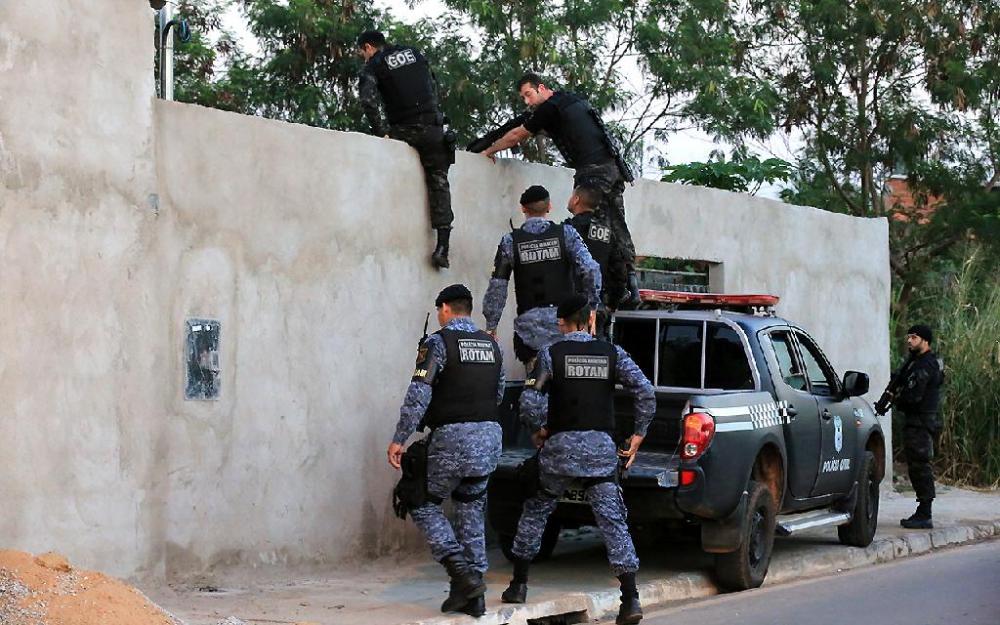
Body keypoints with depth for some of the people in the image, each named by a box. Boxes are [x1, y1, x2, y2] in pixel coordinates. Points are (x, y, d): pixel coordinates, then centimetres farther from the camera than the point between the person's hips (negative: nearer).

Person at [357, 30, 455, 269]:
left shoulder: (374, 66, 0)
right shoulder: (414, 53, 15)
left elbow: (368, 100, -15)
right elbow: (433, 87, 17)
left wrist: (379, 130, -7)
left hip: (404, 131, -3)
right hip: (433, 127, 3)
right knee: (439, 182, 4)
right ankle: (442, 245, -3)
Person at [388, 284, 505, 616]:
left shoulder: (438, 343, -7)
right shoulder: (491, 345, 12)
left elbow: (418, 396, -14)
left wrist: (399, 439, -12)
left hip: (452, 438, -6)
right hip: (490, 435, 6)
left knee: (423, 504, 7)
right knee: (471, 510, 13)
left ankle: (463, 573, -9)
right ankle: (473, 596, 12)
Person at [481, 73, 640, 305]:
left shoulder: (549, 108, -2)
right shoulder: (572, 99, 21)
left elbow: (515, 136, 10)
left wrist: (489, 152, 22)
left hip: (593, 172, -9)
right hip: (613, 166, 9)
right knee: (617, 225, 8)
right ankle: (630, 282, 4)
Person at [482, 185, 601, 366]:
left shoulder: (511, 241, 2)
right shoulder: (565, 233, 1)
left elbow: (497, 286, 2)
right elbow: (590, 270, -8)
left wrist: (491, 325, 9)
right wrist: (591, 305, 3)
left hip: (529, 323, 0)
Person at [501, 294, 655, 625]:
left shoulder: (551, 354, -1)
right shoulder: (612, 353, 5)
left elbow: (529, 401, -9)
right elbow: (645, 391, -4)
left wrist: (539, 430, 9)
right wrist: (639, 433, 5)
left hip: (561, 446, -1)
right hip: (602, 448, 1)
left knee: (536, 511, 18)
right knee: (613, 520, 0)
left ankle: (519, 584, 22)